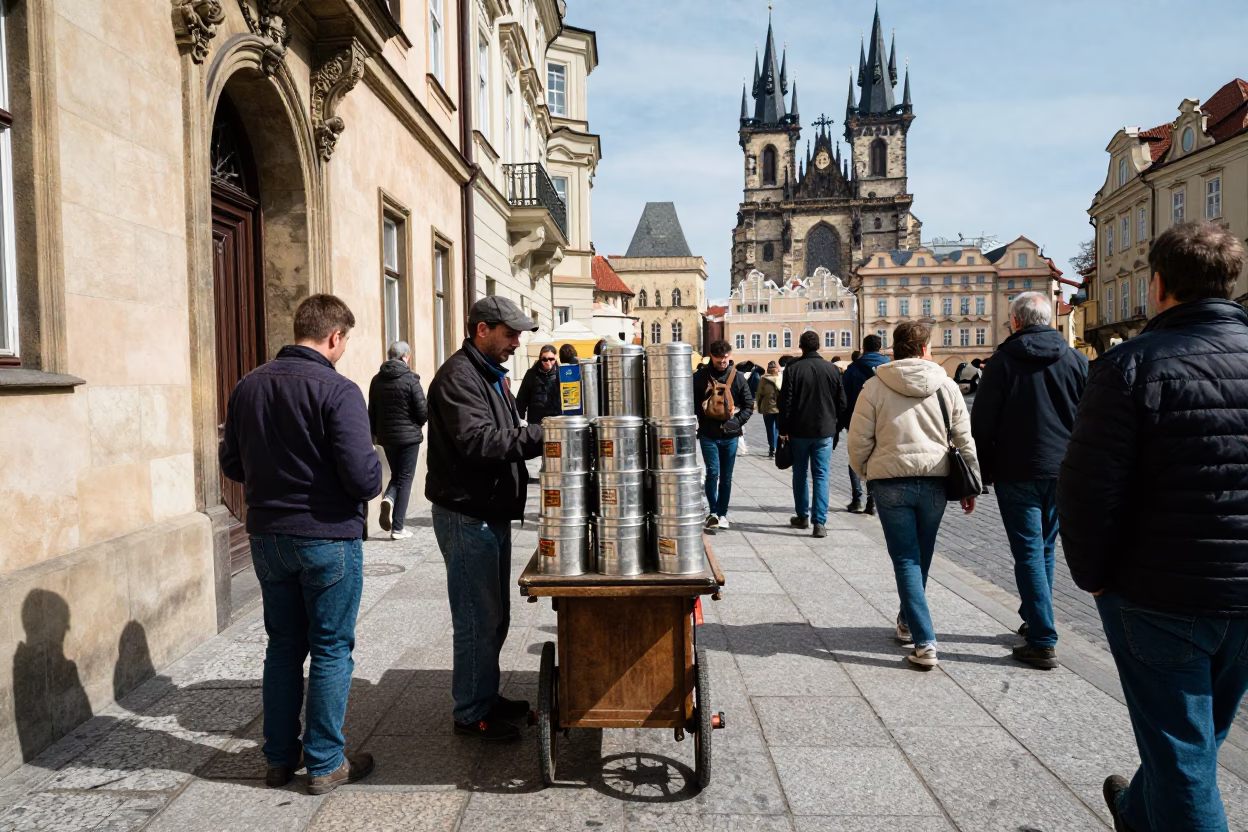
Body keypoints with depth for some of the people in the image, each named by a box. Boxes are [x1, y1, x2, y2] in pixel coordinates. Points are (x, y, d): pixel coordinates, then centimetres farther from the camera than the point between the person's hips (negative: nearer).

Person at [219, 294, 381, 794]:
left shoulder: (248, 386, 3)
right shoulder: (337, 391, -17)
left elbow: (231, 463, 11)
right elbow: (363, 476, -23)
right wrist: (375, 477, -1)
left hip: (267, 536, 6)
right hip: (327, 537, -6)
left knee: (283, 646, 18)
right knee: (331, 650, 7)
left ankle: (279, 757, 29)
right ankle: (325, 763, 17)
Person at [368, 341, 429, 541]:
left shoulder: (377, 380, 4)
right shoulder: (410, 380, -13)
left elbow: (371, 411, 9)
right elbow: (423, 412, -12)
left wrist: (375, 433, 20)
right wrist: (417, 424, 10)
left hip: (386, 436, 5)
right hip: (408, 436, -5)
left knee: (396, 475, 22)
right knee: (405, 479, 4)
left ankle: (388, 498, -9)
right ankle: (397, 528, 4)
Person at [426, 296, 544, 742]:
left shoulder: (490, 375, 17)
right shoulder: (458, 376, -16)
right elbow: (476, 440, -29)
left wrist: (542, 436, 4)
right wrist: (539, 436, -28)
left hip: (491, 513, 10)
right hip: (466, 516, -10)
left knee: (494, 615, 18)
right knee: (478, 618, -1)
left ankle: (486, 696, 32)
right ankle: (470, 713, 14)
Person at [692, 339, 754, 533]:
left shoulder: (737, 377, 1)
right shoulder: (700, 377, -2)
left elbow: (749, 404, 6)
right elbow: (692, 403, 3)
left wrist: (737, 421, -6)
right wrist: (700, 422, -8)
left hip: (730, 435, 2)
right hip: (708, 435, -2)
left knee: (726, 477, 9)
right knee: (713, 473, -9)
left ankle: (722, 513, 22)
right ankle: (713, 513, 6)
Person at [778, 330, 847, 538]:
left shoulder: (793, 369, -7)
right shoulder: (833, 369, -1)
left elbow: (785, 403, -8)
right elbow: (841, 403, 4)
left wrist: (784, 429, 1)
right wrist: (835, 426, 17)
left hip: (799, 431, -1)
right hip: (825, 432, 1)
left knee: (800, 474, 14)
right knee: (821, 476, 1)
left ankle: (802, 517, 24)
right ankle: (819, 523, -6)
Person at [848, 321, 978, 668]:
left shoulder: (875, 386, -4)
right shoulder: (946, 386, 2)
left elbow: (858, 441, -3)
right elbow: (964, 440, 4)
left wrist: (867, 474, 14)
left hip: (890, 482, -2)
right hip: (934, 482, 3)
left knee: (906, 560, 3)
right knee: (921, 558, 19)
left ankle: (924, 642, -5)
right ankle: (908, 622, 38)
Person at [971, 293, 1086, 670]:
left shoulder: (1005, 361, -7)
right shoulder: (1076, 361, 4)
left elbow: (982, 423, -8)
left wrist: (984, 471, 2)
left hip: (1017, 472, -4)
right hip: (1062, 472, 5)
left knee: (1029, 553, -1)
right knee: (1045, 549, 18)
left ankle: (1043, 642, -2)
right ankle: (1034, 621, 32)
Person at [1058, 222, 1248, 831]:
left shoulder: (1133, 364, -16)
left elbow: (1089, 486, -20)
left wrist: (1092, 574, -5)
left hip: (1160, 596, -6)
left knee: (1180, 750, 9)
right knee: (1198, 732, 26)